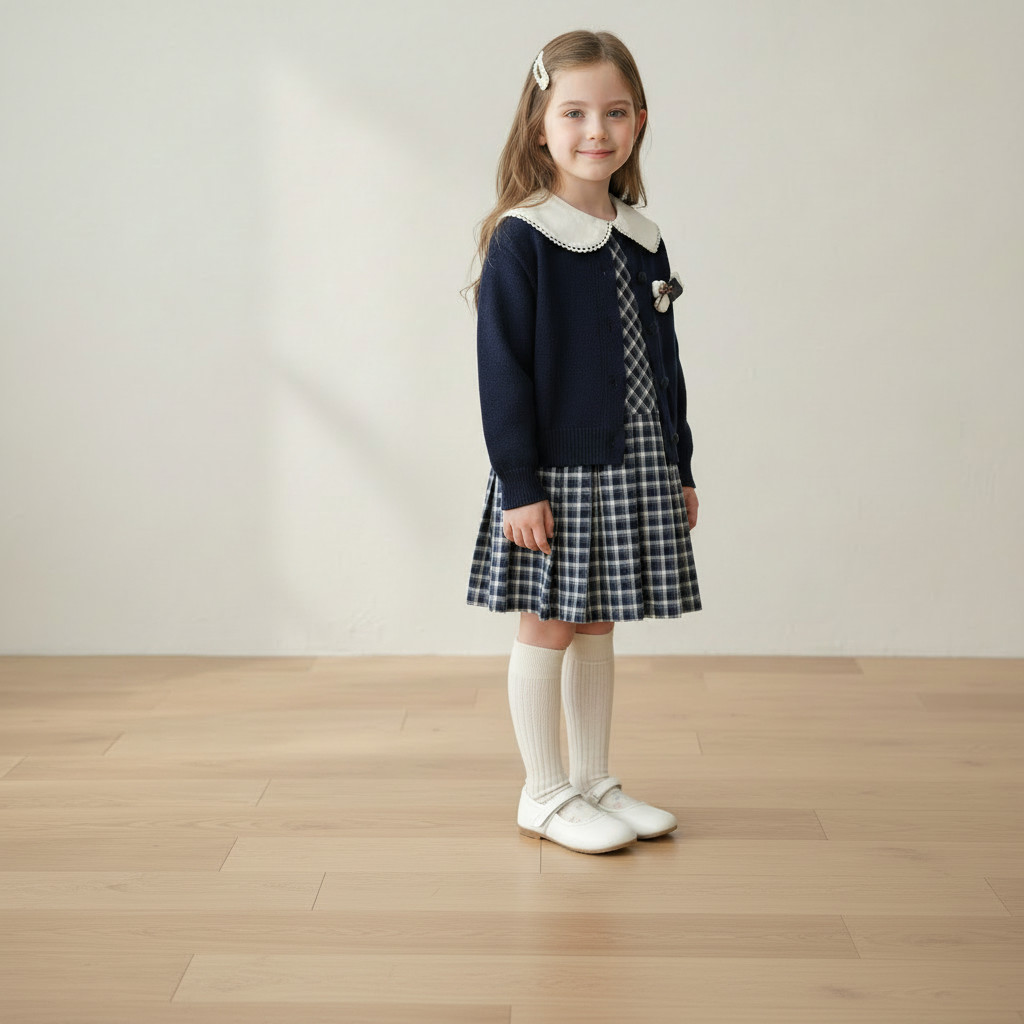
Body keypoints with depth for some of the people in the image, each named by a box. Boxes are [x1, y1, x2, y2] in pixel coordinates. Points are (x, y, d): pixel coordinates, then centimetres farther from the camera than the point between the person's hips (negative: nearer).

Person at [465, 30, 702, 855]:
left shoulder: (643, 242, 8)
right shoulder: (521, 241, -12)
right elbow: (502, 369, -13)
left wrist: (680, 468, 14)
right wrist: (519, 486, -16)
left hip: (632, 470, 6)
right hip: (553, 476, -6)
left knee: (597, 625, 15)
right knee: (548, 626, 4)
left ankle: (594, 781, 26)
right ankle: (545, 794, 16)